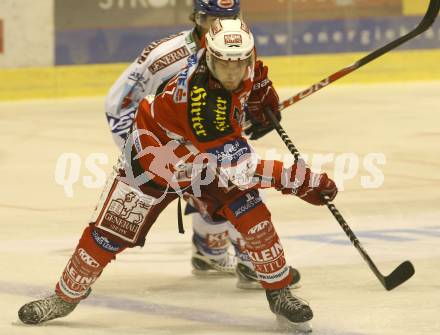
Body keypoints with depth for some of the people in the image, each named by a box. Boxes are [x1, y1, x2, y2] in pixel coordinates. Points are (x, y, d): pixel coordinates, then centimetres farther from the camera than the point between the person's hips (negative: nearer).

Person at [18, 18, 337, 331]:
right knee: (110, 233, 1)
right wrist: (301, 180, -41)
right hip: (155, 154, -6)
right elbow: (237, 166, -40)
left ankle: (279, 293, -3)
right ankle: (65, 297, 23)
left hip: (209, 153, 6)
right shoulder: (200, 99, -41)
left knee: (253, 216, -16)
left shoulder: (241, 60, -19)